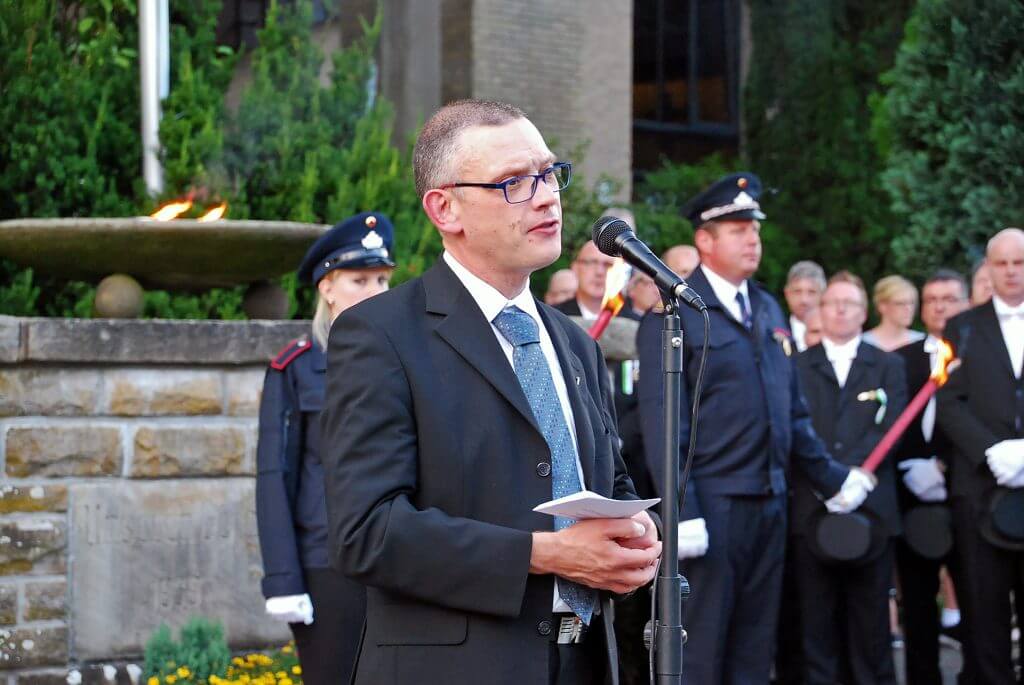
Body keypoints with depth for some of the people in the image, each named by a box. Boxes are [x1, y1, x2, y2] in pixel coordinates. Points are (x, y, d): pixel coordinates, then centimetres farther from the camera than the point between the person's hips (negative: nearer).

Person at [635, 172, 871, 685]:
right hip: (711, 505, -7)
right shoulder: (673, 316, -8)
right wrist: (682, 512, -19)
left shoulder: (769, 310, 15)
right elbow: (661, 423, -13)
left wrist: (830, 479, 17)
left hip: (770, 504, 7)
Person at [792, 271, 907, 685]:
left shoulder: (889, 367, 13)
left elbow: (890, 428, 0)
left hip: (872, 506, 0)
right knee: (817, 618, 1)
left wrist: (852, 472, -16)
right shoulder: (796, 367, 11)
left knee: (871, 616, 3)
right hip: (812, 507, 0)